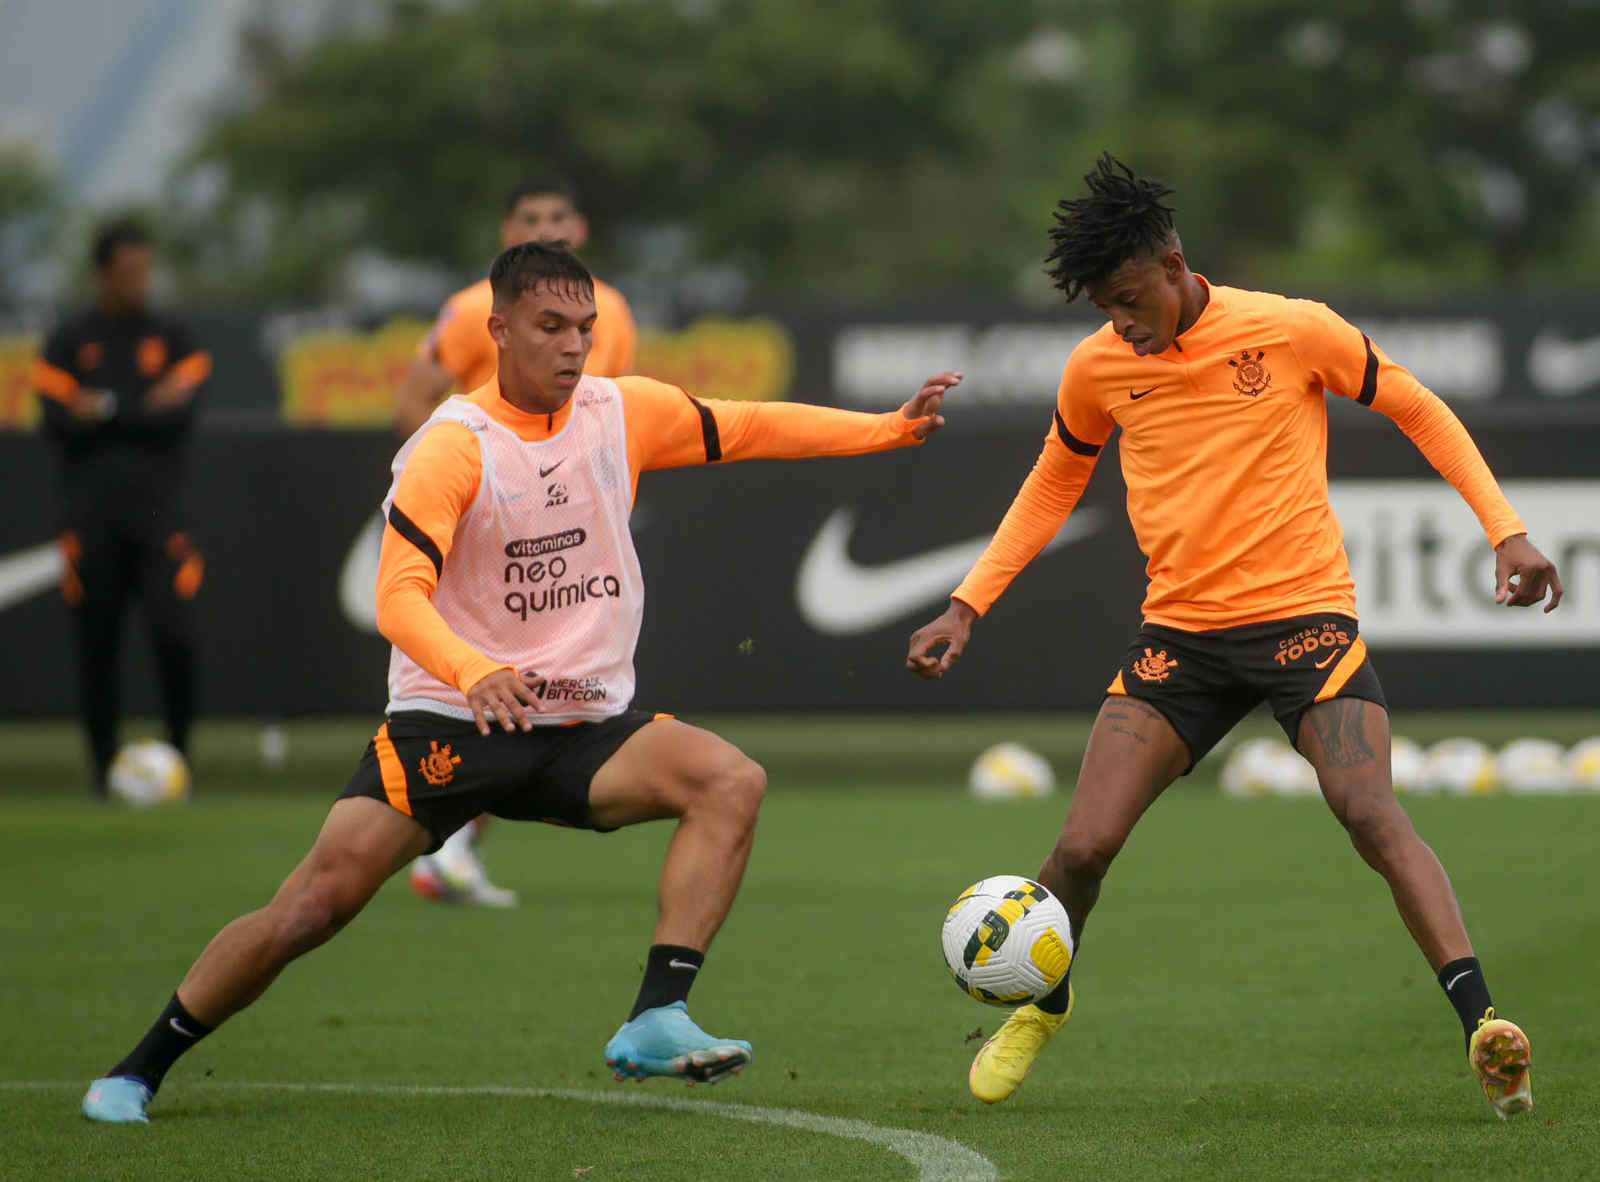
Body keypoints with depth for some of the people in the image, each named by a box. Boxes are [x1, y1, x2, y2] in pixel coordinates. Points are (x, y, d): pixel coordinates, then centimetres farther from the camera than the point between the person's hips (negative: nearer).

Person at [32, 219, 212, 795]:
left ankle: (178, 752, 2)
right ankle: (104, 766, 9)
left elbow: (180, 419, -3)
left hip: (156, 513, 0)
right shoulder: (68, 341, 9)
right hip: (90, 515, 0)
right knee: (96, 644, 0)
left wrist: (107, 411, -6)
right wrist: (144, 412, -8)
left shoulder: (172, 338, 10)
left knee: (174, 634, -13)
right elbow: (59, 423, -3)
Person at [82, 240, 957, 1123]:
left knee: (733, 781, -21)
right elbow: (400, 596, -25)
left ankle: (655, 1020, -25)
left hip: (589, 729, 5)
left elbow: (748, 428, 17)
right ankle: (136, 1073, 3)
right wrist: (474, 673, -43)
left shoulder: (624, 413, 2)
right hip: (452, 720, -5)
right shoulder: (451, 447, -14)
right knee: (316, 902, -16)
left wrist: (892, 428, 15)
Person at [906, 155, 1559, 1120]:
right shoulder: (1096, 369, 3)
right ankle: (1040, 1006, 23)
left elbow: (1419, 411, 5)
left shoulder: (1292, 332, -7)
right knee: (1083, 846, -6)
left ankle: (1483, 1024, -30)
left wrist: (1506, 530, -3)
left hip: (1304, 615, -3)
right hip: (1179, 635, 3)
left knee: (1370, 811, -25)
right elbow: (1055, 485, 20)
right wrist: (968, 604, 13)